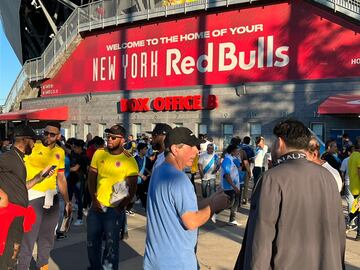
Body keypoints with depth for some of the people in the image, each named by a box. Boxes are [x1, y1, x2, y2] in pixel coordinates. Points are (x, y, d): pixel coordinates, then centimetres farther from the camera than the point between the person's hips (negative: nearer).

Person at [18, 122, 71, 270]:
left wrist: (67, 201, 15)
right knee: (28, 235, -2)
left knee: (47, 235, 16)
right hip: (33, 196, -5)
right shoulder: (33, 147, -9)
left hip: (52, 197, 5)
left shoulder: (60, 152, 7)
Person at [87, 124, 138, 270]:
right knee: (92, 241, 19)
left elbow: (132, 188, -9)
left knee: (111, 244, 9)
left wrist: (121, 207, -14)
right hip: (96, 206, 5)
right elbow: (91, 177, 5)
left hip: (115, 209, -4)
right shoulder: (99, 153, -1)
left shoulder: (129, 160, -13)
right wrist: (94, 199, -4)